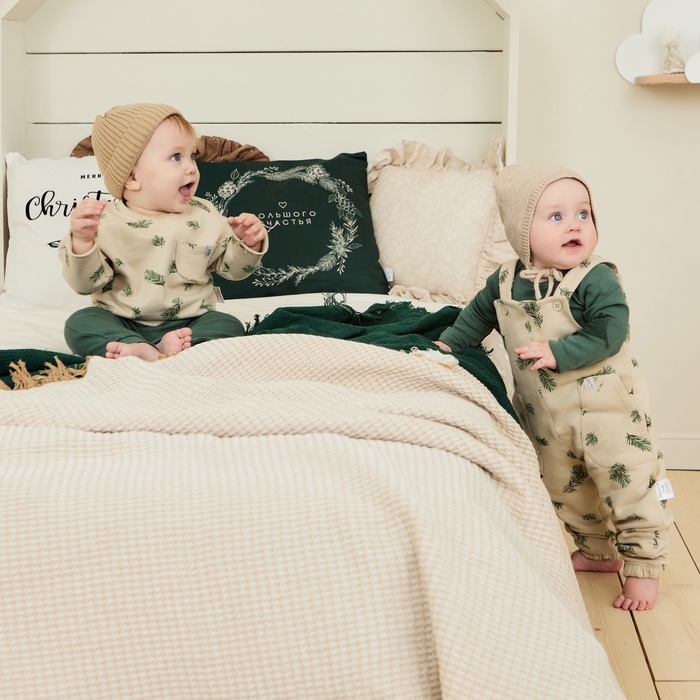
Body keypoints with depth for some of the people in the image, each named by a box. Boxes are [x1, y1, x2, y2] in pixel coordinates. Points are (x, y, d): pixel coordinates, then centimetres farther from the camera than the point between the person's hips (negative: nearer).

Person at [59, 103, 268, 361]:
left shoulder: (204, 216, 3)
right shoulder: (107, 222, -7)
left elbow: (231, 266, 12)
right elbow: (87, 283, -10)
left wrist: (248, 245, -9)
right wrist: (82, 241, -28)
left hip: (187, 324, 2)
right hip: (123, 324, -2)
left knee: (229, 326, -21)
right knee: (80, 323, -25)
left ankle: (171, 349, -37)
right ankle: (144, 351, -42)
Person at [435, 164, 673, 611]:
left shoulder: (597, 280, -19)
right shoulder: (507, 281, -2)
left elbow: (607, 334, -27)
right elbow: (479, 314, 17)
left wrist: (557, 352, -31)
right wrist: (447, 344, 12)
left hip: (606, 409, -6)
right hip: (544, 416, 6)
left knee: (630, 486, -1)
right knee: (566, 490, 20)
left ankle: (644, 565, 16)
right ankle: (598, 550, 41)